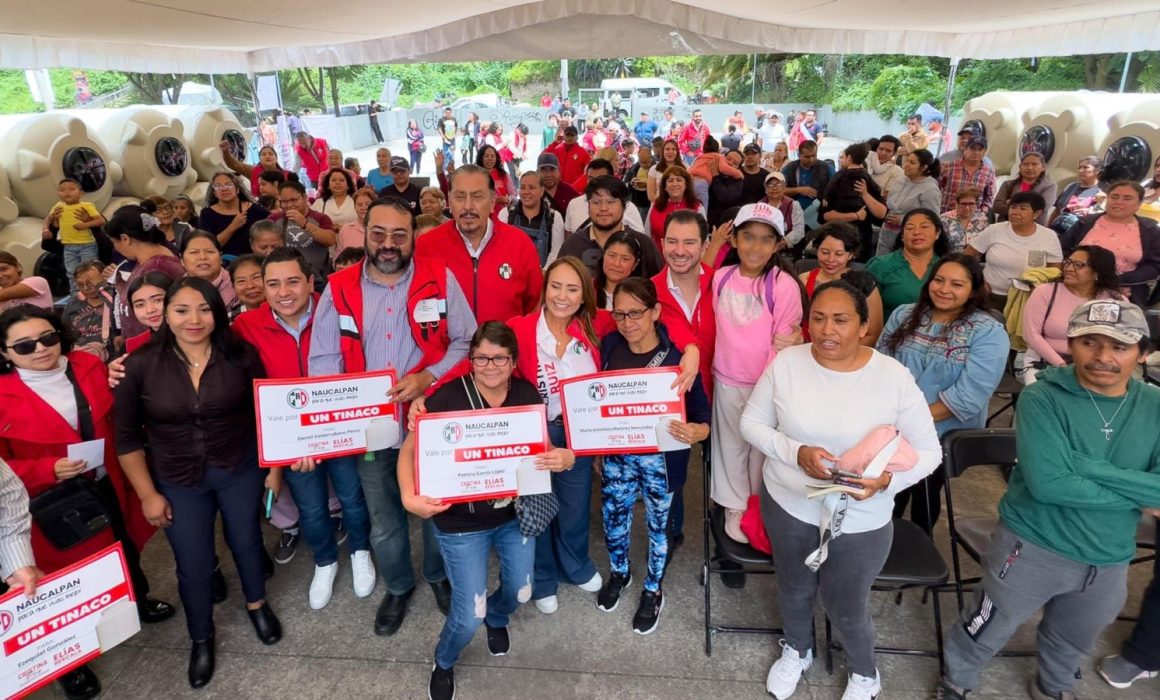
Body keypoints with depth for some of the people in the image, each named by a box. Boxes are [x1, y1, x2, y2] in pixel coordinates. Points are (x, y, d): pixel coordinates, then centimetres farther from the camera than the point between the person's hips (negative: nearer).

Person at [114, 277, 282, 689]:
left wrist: (274, 466, 0)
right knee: (193, 566, 11)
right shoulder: (140, 366, -13)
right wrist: (148, 494, -4)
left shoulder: (241, 355, -13)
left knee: (246, 540, 20)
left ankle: (257, 604, 49)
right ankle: (201, 639, 39)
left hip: (241, 469, 0)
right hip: (178, 481, 0)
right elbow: (127, 437, -5)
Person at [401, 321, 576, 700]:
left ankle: (497, 618, 58)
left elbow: (543, 449, 0)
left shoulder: (528, 395, -9)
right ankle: (443, 664, 37)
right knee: (470, 615, 0)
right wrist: (409, 496, -29)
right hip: (460, 522, -4)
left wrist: (565, 458, -23)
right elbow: (410, 449, -13)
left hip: (515, 514, 4)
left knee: (520, 594, 18)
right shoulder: (448, 397, -21)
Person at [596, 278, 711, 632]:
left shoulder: (678, 354, -21)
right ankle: (618, 573, 51)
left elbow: (701, 412, -17)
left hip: (660, 456, -3)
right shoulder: (609, 345, -9)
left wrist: (696, 431, -38)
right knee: (613, 515, 20)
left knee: (657, 522, 17)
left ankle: (653, 590, 43)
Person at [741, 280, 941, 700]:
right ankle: (797, 650, 58)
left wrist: (888, 479, -29)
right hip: (787, 506, 2)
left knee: (847, 608, 17)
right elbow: (751, 423, -5)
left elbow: (929, 451, -9)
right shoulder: (786, 363, -14)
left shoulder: (893, 377, -18)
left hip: (860, 521, -2)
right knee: (794, 590, 25)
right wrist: (796, 452, -23)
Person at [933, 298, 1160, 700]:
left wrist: (1083, 466, -26)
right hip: (1033, 546, -4)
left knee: (1073, 642, 30)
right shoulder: (1042, 397, -19)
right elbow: (1046, 483, -28)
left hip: (1110, 560, 5)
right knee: (986, 632, 15)